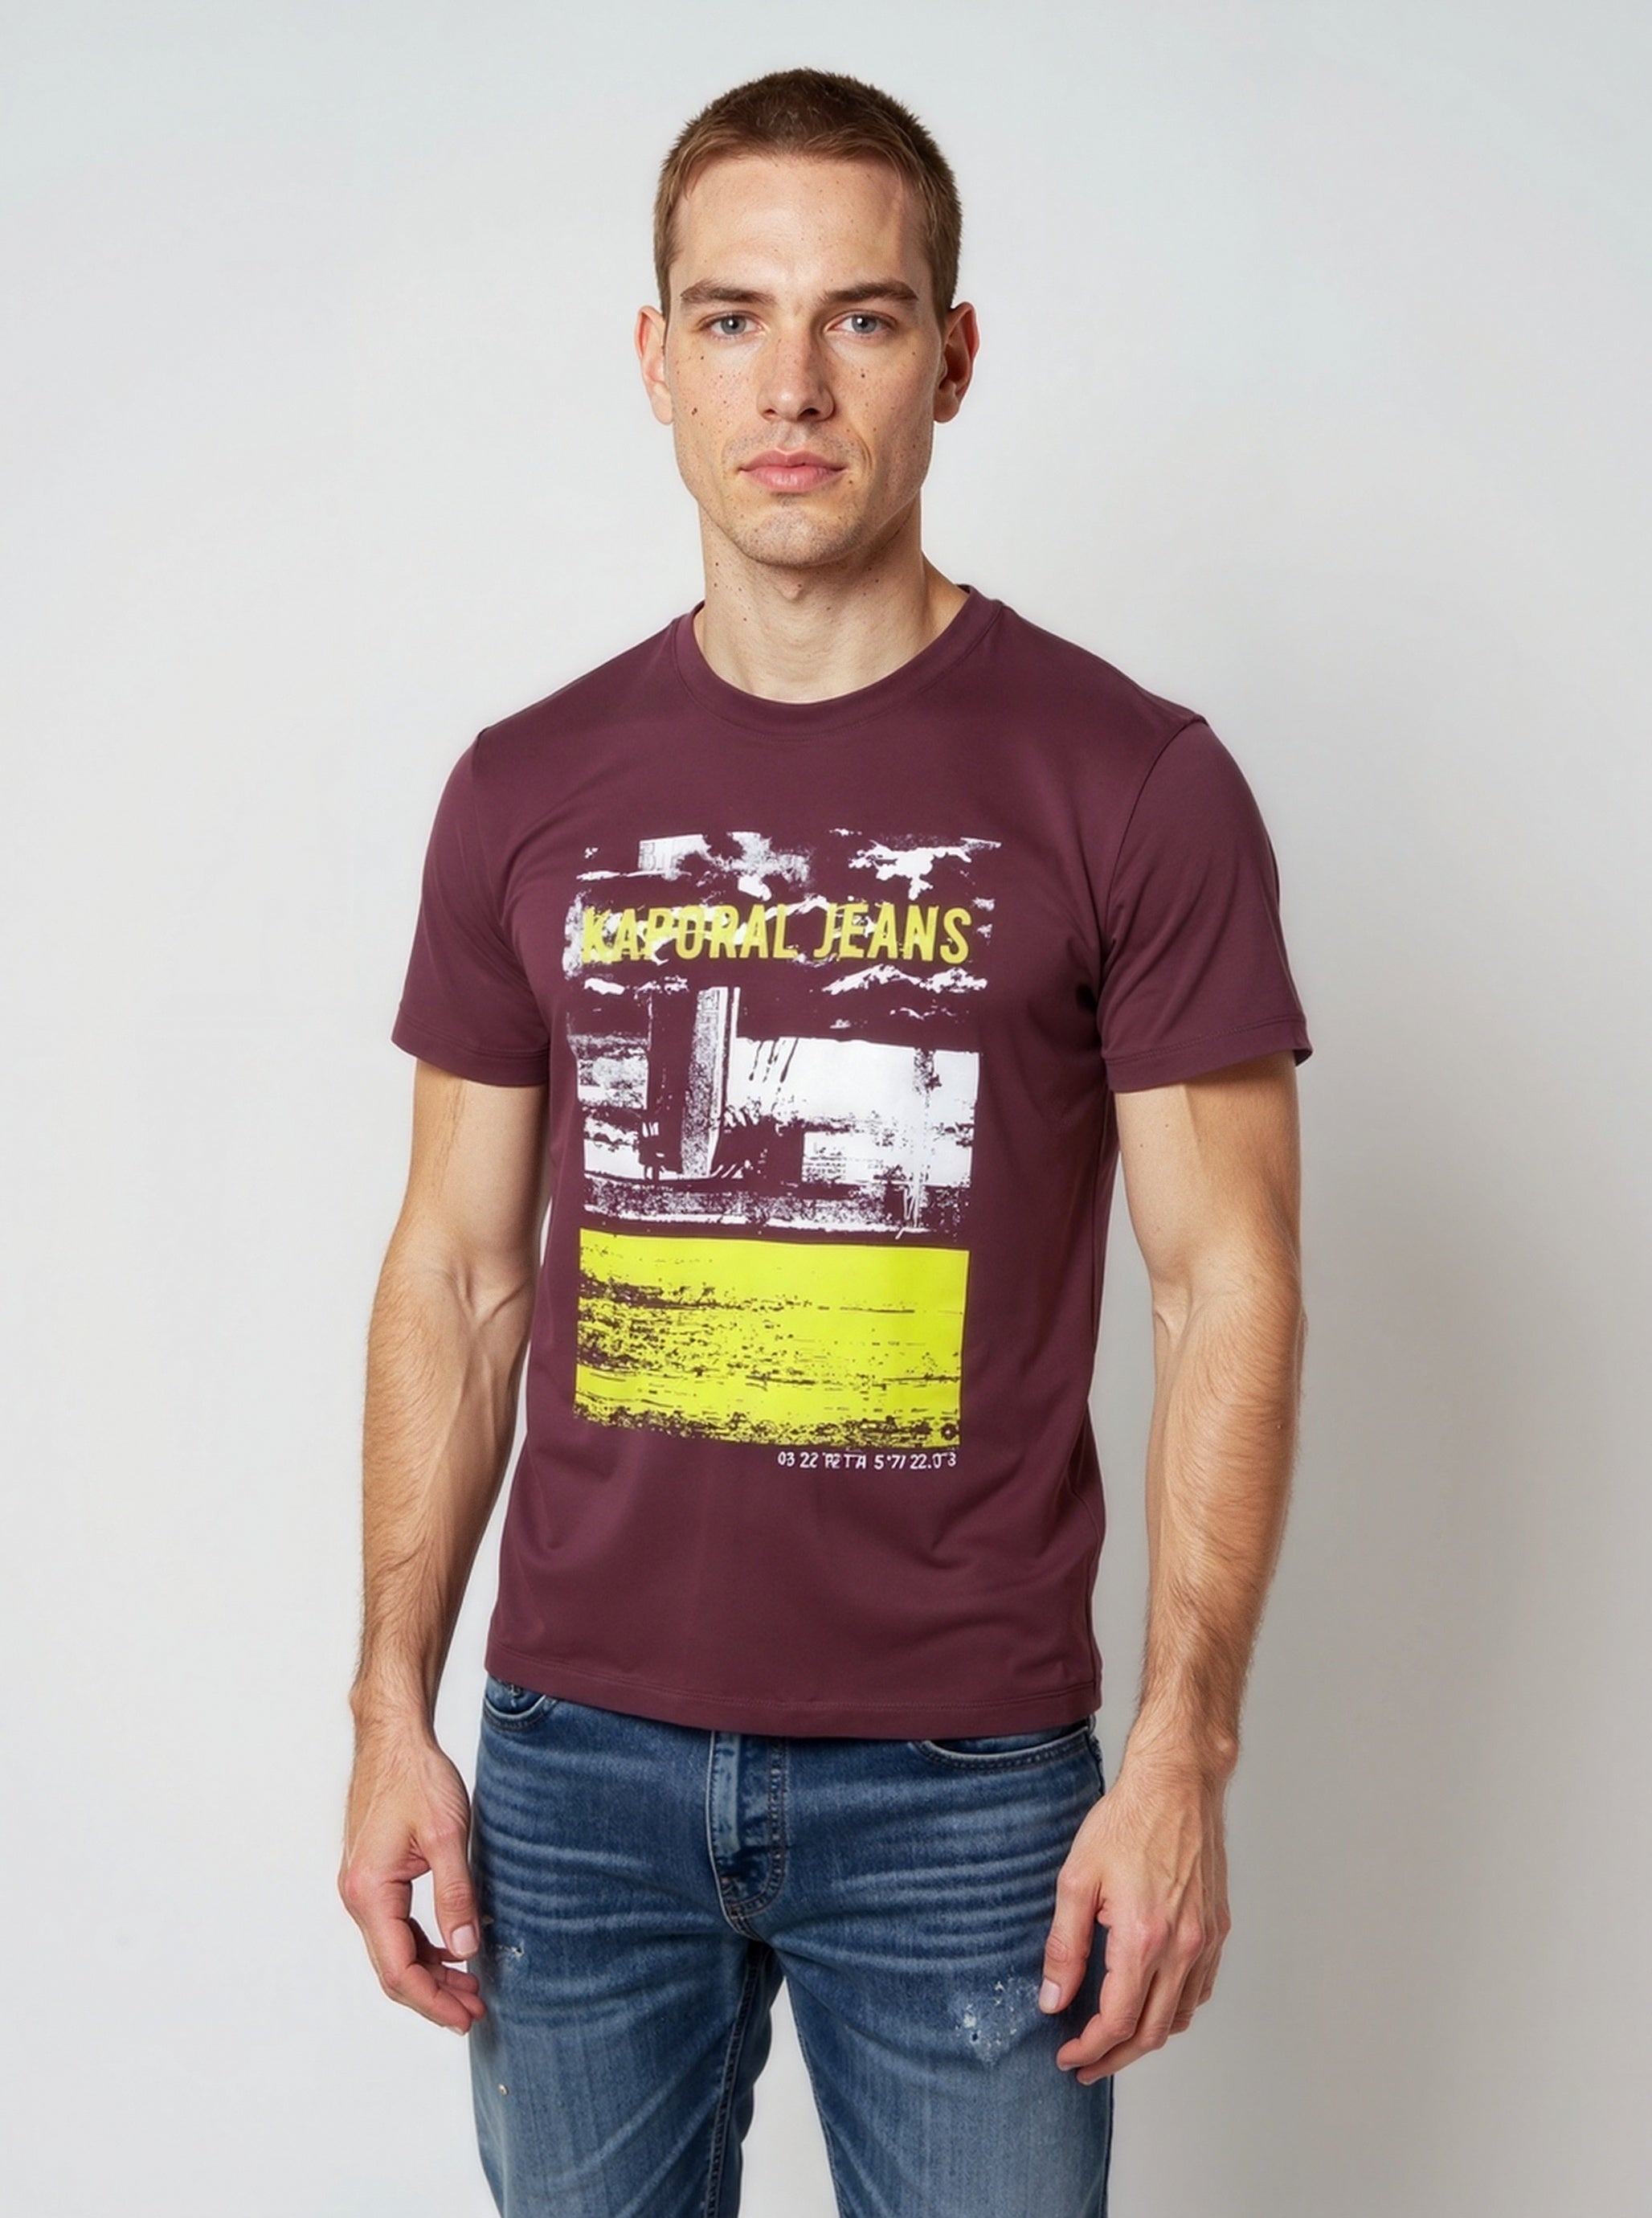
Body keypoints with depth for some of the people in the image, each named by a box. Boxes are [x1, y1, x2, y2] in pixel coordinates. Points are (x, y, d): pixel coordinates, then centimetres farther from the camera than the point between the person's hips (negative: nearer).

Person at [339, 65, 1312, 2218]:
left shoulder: (1134, 786, -5)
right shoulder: (528, 792, 4)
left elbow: (1227, 1289, -5)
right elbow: (458, 1273, 8)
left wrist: (1187, 1757, -11)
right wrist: (393, 1709, 3)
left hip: (964, 1784, -2)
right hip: (579, 1756, 3)